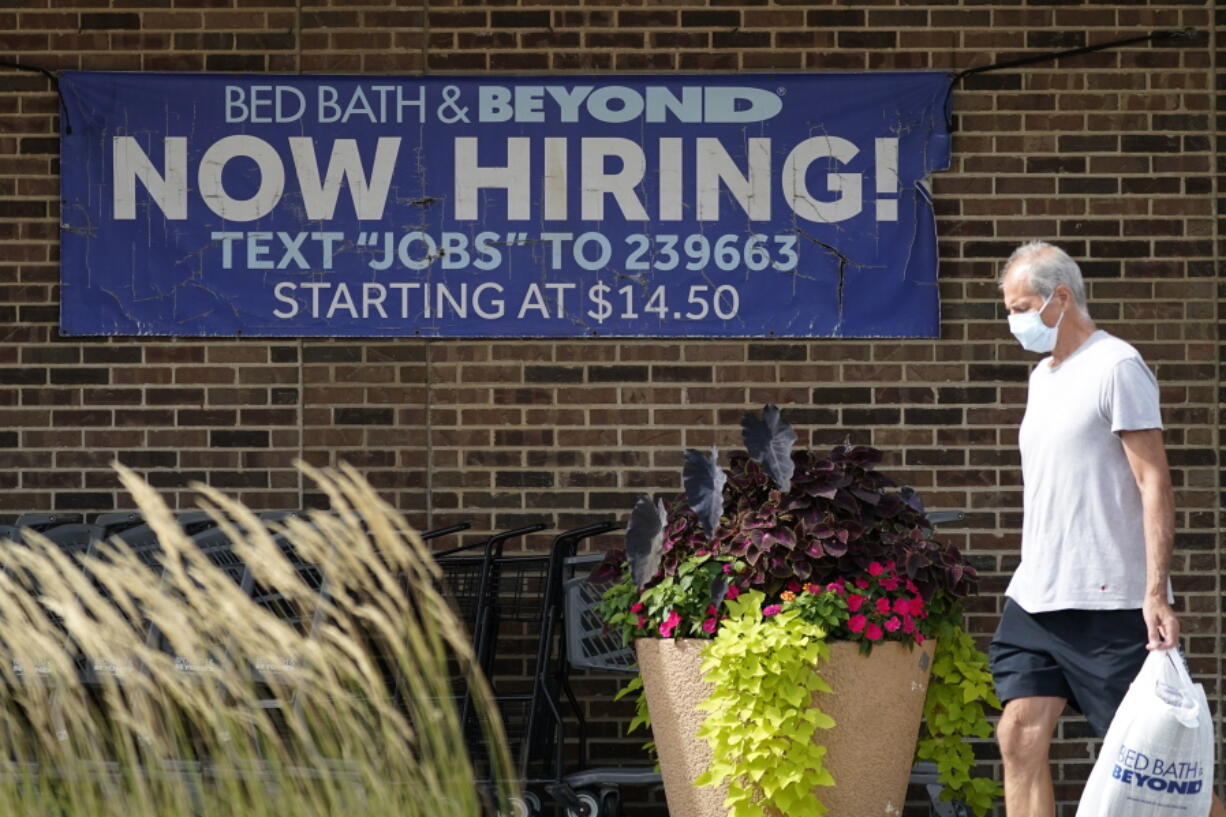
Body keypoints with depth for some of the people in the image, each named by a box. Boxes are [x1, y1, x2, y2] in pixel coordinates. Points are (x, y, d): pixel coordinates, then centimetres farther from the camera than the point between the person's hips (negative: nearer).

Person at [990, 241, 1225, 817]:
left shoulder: (1116, 367, -9)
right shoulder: (1043, 377, 17)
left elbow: (1154, 483, -14)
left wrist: (1156, 594, -21)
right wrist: (1033, 580, 17)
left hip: (1108, 600, -8)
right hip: (1035, 598, 8)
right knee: (1020, 738, -1)